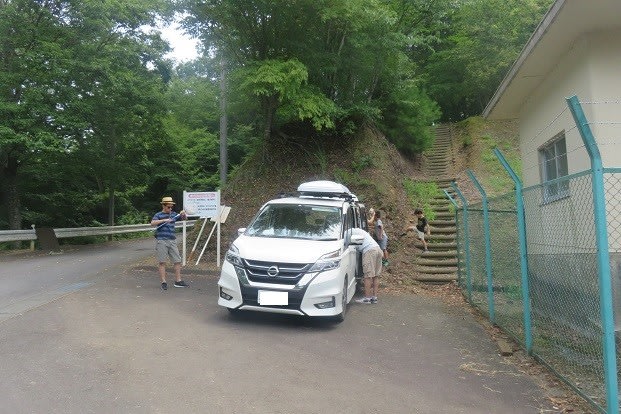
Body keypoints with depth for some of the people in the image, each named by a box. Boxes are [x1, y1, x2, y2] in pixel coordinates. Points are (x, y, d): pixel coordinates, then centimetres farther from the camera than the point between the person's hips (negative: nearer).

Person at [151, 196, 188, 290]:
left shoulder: (173, 214, 13)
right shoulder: (159, 215, 0)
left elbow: (183, 218, 23)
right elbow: (152, 223, -17)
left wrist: (183, 214, 0)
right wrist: (164, 220, -26)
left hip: (172, 241, 5)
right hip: (162, 241, -5)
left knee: (177, 261, 4)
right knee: (162, 262, 0)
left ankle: (178, 281, 13)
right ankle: (163, 282, 5)